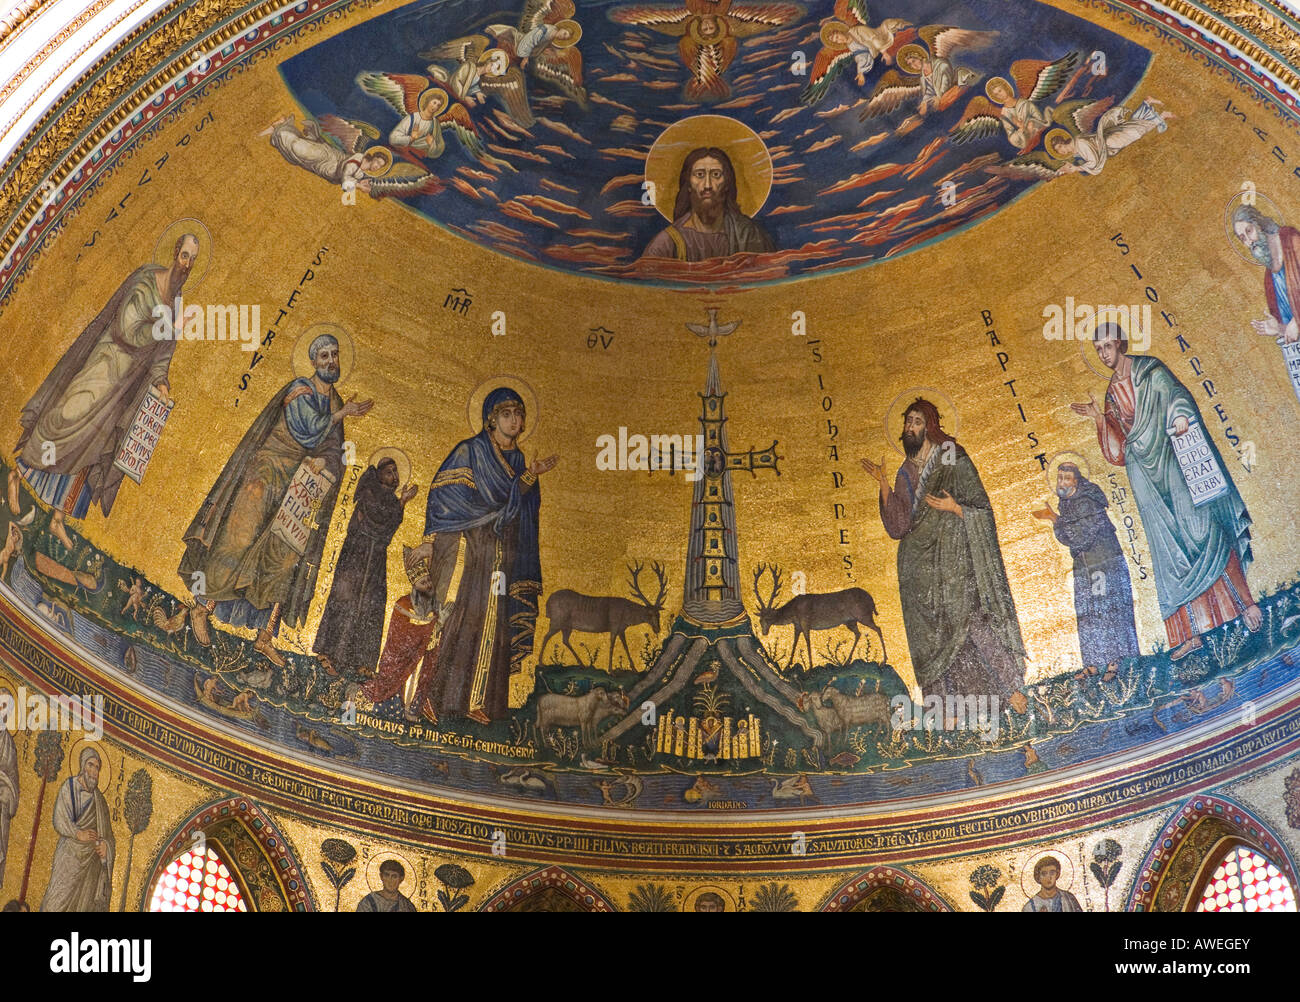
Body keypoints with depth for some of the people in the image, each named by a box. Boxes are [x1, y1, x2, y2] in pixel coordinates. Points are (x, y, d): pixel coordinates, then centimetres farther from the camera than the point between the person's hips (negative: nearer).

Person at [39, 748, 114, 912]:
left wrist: (105, 845, -9)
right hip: (70, 854, -3)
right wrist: (78, 834, -21)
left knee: (85, 903, -1)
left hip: (91, 860, 3)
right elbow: (59, 820, -8)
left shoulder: (99, 800, 9)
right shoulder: (68, 788, 1)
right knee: (58, 900, -12)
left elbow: (107, 832, 12)